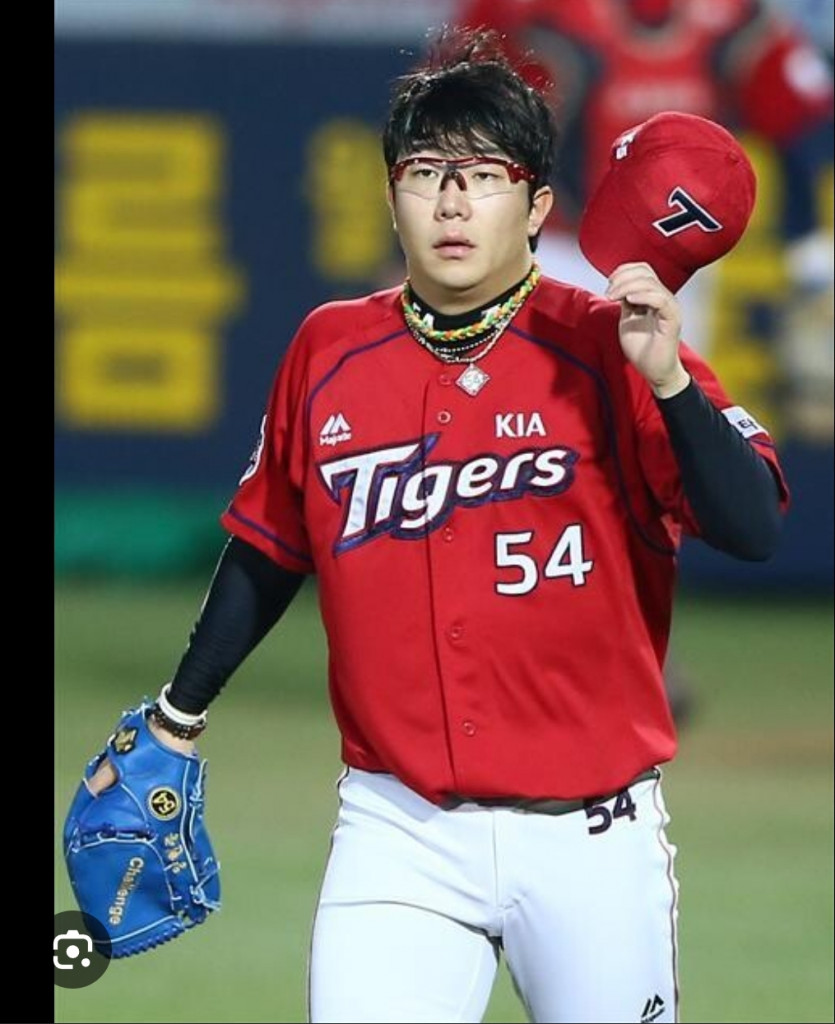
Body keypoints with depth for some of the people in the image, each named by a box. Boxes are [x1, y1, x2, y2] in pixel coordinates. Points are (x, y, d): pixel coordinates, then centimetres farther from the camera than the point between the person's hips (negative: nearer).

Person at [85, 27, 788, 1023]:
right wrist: (174, 721, 24)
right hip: (398, 834, 2)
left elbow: (752, 528, -14)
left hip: (587, 838, -1)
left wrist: (665, 379, -26)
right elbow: (268, 550, 19)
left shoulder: (604, 347, -5)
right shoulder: (329, 351, 5)